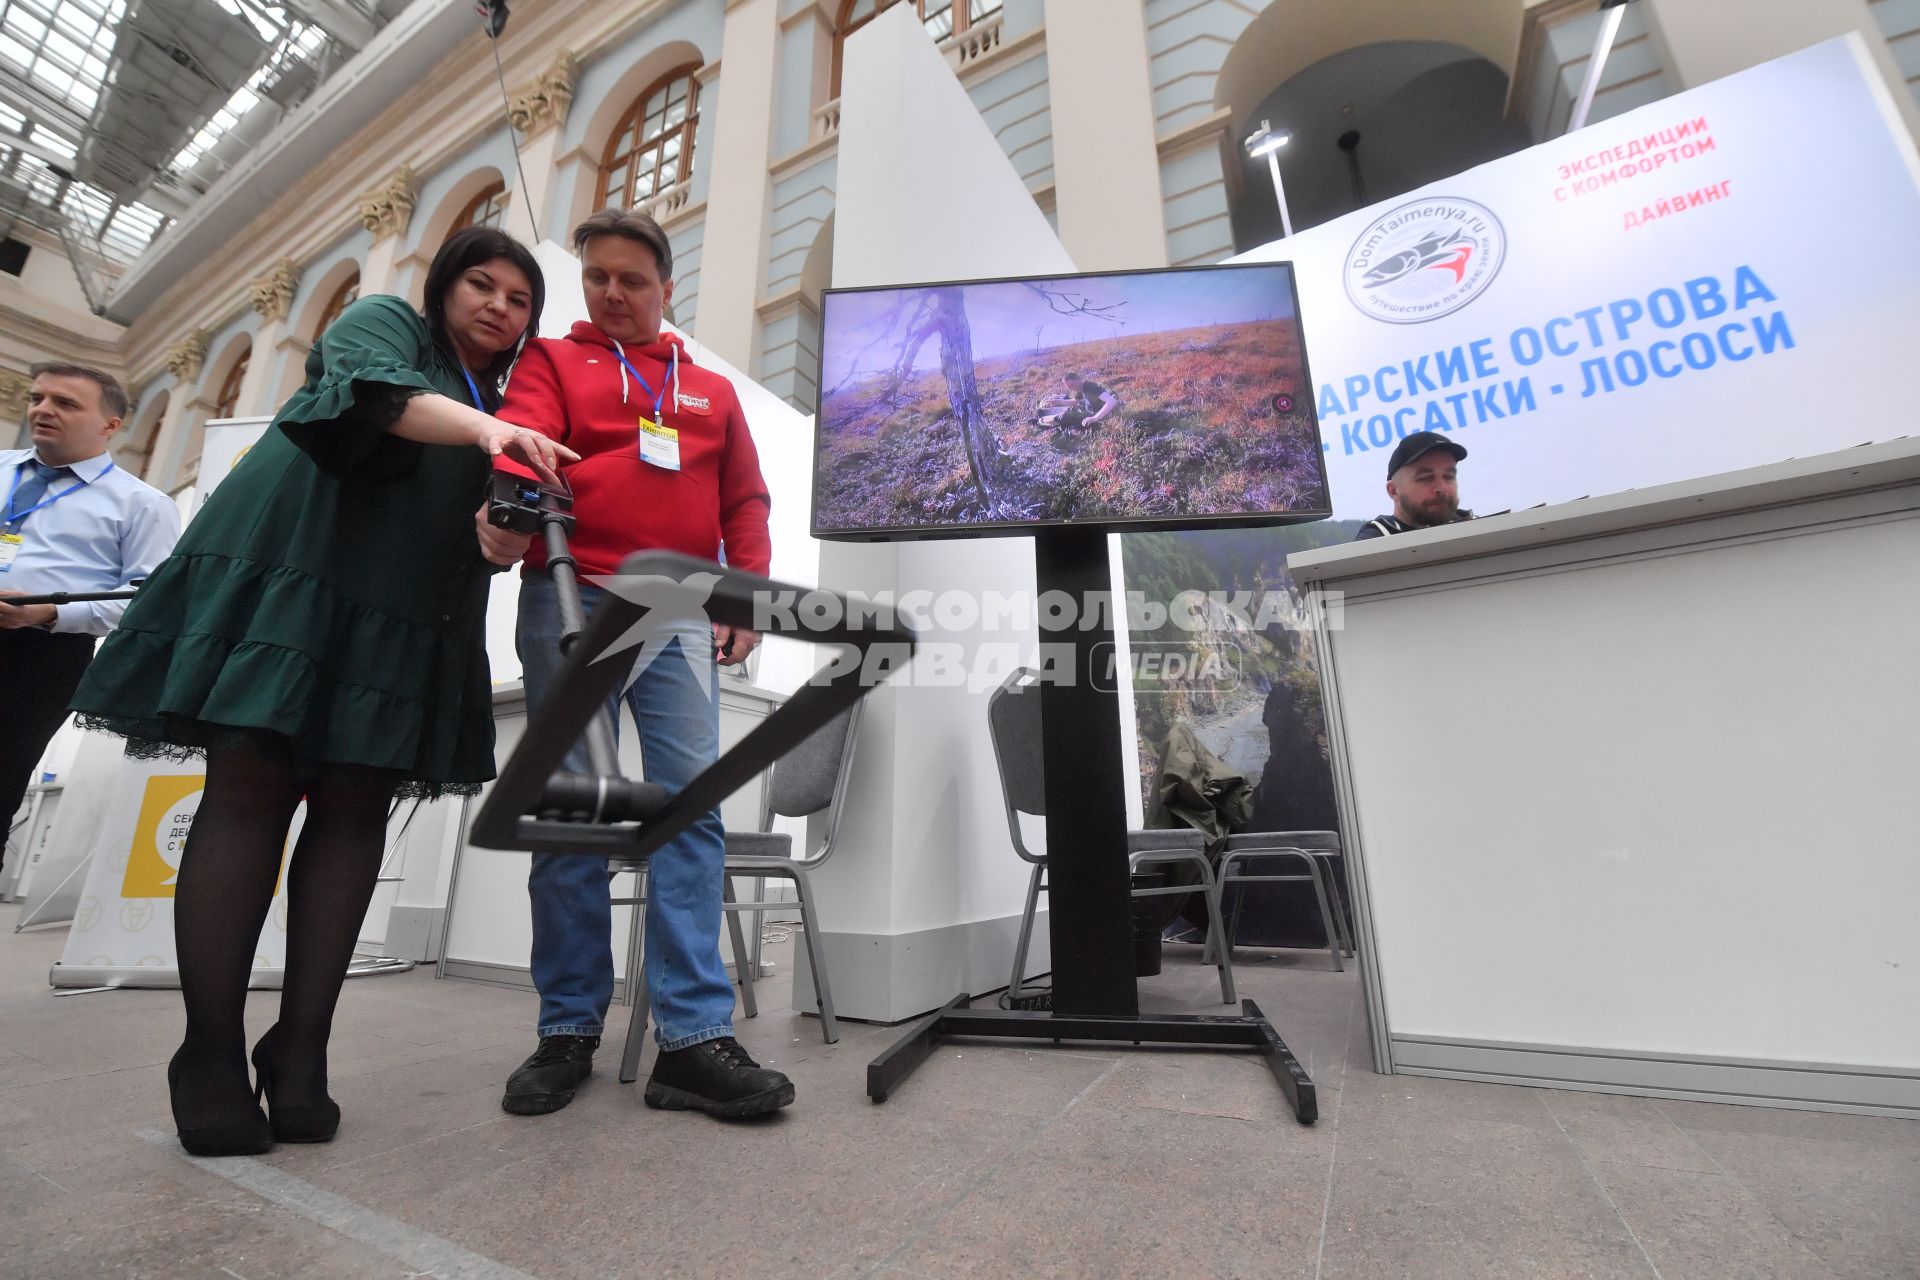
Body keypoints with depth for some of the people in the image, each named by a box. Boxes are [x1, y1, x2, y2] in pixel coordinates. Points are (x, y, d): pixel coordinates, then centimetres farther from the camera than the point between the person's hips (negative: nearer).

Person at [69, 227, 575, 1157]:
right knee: (250, 789, -8)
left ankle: (299, 1054, 2)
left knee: (354, 809, -2)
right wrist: (479, 429, -33)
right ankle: (211, 1060, -2)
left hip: (400, 621, 5)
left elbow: (480, 537, 13)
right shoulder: (381, 321, 11)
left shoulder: (500, 411, 22)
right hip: (291, 576, -4)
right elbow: (378, 390, -15)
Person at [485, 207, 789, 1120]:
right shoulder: (550, 361, 18)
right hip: (570, 601, -1)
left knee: (691, 805, -8)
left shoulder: (712, 391, 24)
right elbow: (522, 437, -2)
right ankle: (568, 1030, 14)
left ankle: (693, 1039, -3)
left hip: (680, 614, 2)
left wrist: (748, 592, 4)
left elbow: (745, 502, 19)